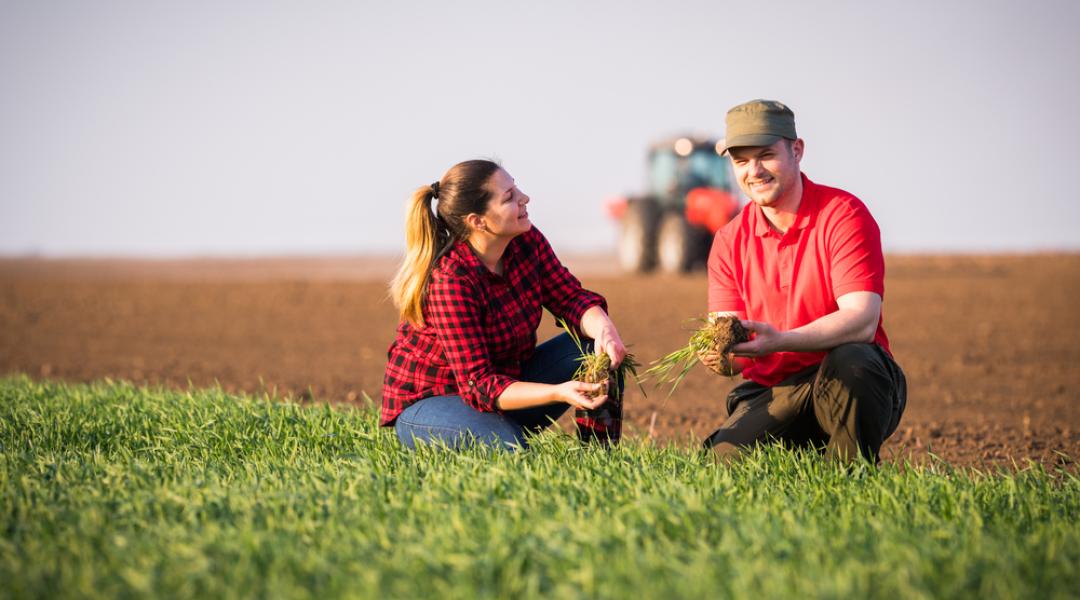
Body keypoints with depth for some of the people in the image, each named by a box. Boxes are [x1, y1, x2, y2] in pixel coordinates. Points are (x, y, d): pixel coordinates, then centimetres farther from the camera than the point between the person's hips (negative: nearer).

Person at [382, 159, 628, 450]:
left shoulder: (526, 241, -9)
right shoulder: (449, 281, -30)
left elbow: (571, 298, -4)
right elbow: (479, 386, -30)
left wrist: (603, 328, -28)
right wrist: (558, 393, -43)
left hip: (507, 381, 8)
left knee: (597, 345, -10)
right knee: (507, 445, -37)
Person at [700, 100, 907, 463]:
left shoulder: (843, 215, -8)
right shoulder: (729, 242, 6)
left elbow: (862, 321, -21)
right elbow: (736, 354, 2)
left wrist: (780, 341, -36)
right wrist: (720, 356, -24)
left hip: (844, 388, -3)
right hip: (771, 393, 3)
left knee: (850, 360, -37)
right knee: (723, 461, -24)